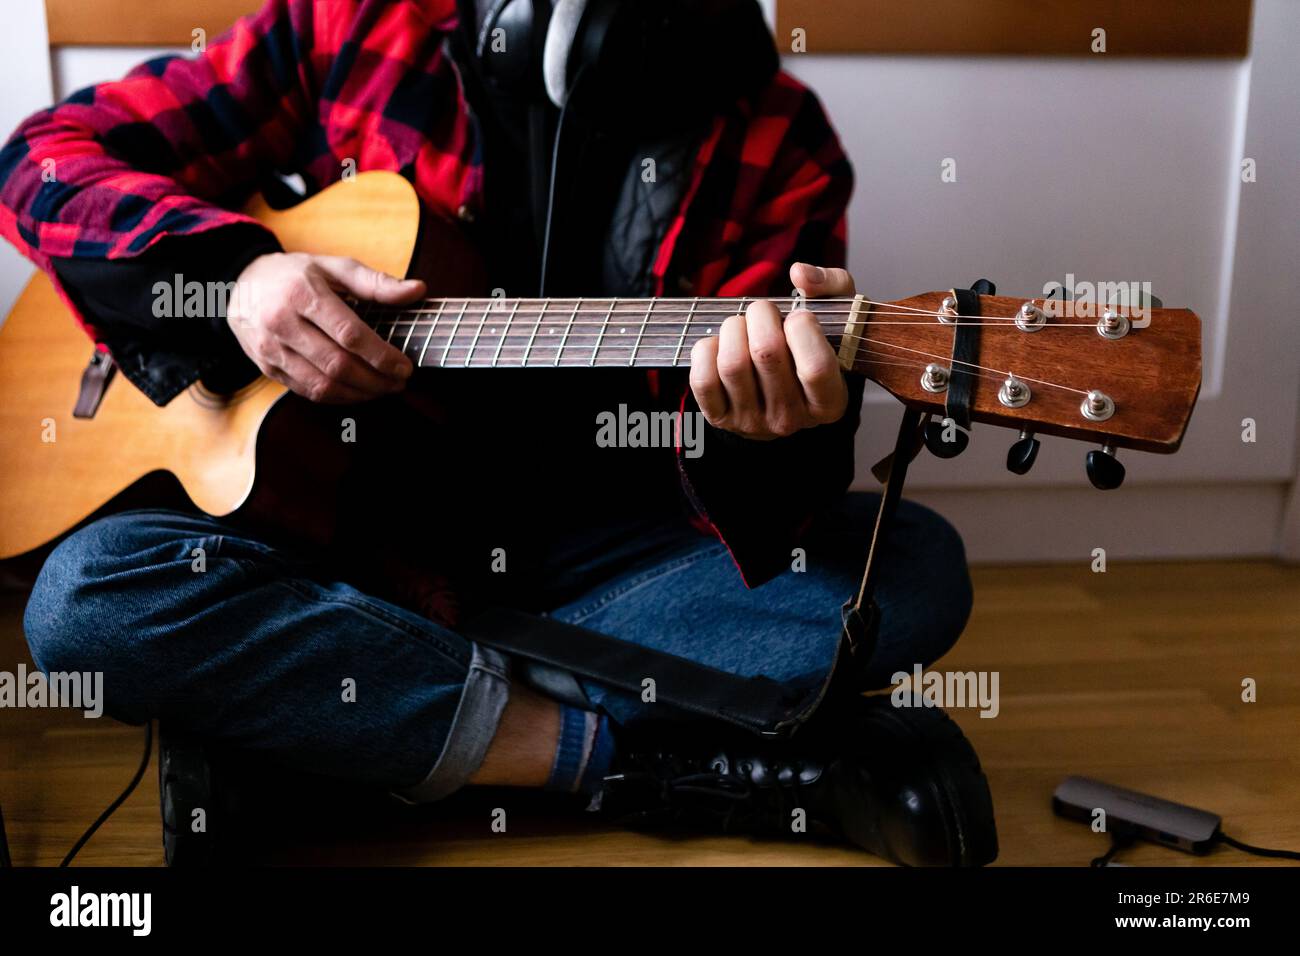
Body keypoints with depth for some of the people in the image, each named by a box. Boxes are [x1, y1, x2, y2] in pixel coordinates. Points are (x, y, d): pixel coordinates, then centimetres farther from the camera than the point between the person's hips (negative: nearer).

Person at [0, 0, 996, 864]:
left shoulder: (775, 138, -4)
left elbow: (763, 514, -11)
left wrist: (764, 435, -37)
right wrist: (233, 271, -15)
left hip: (605, 555, 0)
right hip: (355, 528, 1)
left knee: (917, 568, -21)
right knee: (84, 595, -26)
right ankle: (645, 757, -20)